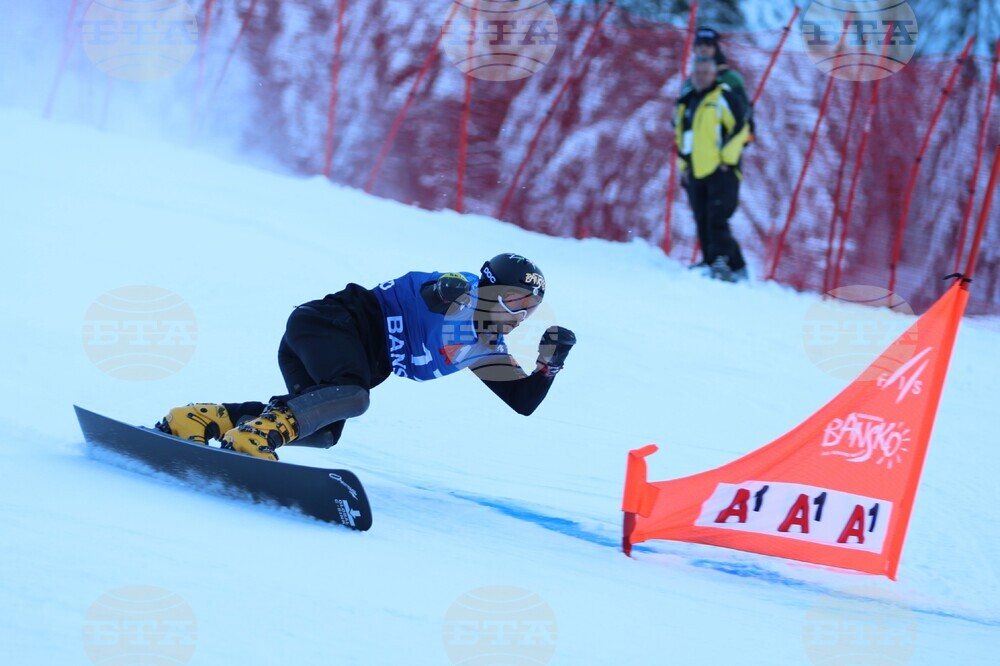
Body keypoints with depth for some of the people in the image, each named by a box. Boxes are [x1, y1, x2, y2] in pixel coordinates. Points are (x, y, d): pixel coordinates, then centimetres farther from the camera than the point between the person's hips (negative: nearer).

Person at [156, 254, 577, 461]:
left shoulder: (486, 350, 18)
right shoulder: (461, 291, -6)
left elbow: (523, 401, 18)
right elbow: (428, 291, -27)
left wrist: (550, 362, 2)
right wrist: (444, 290, -49)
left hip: (360, 364, 9)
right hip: (333, 323, -9)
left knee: (319, 432, -10)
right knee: (351, 397, -35)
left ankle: (206, 420, -10)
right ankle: (253, 436, -41)